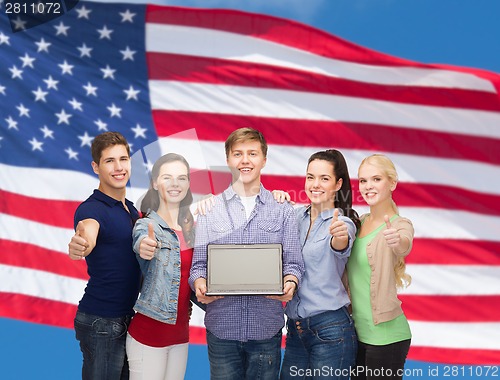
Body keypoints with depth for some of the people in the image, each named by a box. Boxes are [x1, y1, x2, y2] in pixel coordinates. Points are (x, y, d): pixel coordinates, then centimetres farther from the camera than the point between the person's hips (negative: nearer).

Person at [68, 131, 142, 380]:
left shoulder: (131, 209, 10)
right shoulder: (92, 208, -15)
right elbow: (89, 229, -38)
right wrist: (81, 243, -61)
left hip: (128, 318, 8)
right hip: (101, 322, -8)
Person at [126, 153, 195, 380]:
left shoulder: (190, 227, 7)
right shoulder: (146, 225, -11)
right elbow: (140, 244, -34)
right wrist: (144, 248, -57)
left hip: (180, 332, 6)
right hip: (149, 334, -6)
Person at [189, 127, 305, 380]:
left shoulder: (282, 210, 6)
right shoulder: (210, 209, 6)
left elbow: (293, 262, 4)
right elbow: (199, 263, 4)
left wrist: (290, 283, -17)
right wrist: (199, 283, -17)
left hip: (267, 327, 0)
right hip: (221, 327, 0)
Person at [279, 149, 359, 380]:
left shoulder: (343, 222, -10)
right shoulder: (297, 216, 7)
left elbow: (340, 247, -30)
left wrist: (340, 237, -54)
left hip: (330, 329, -5)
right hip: (295, 326, 5)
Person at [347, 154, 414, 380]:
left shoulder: (400, 225, -12)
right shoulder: (360, 222, 8)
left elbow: (404, 247, -32)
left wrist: (397, 241, -57)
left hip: (385, 336, -6)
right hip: (358, 332, 7)